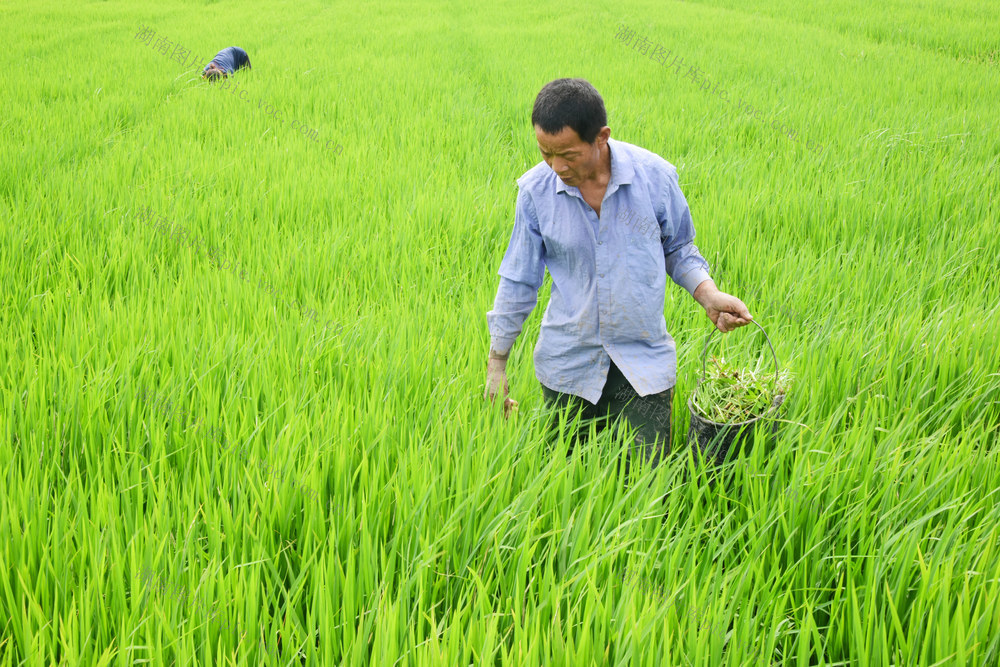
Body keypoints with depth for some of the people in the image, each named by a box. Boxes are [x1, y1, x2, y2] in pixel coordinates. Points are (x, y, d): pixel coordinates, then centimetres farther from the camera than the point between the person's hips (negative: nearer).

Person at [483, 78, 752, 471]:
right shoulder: (535, 189, -9)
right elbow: (518, 280, 1)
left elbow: (677, 250, 6)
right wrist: (497, 363, 5)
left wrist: (708, 295, -12)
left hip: (644, 363, -1)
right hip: (567, 363, 1)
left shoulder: (655, 176, -11)